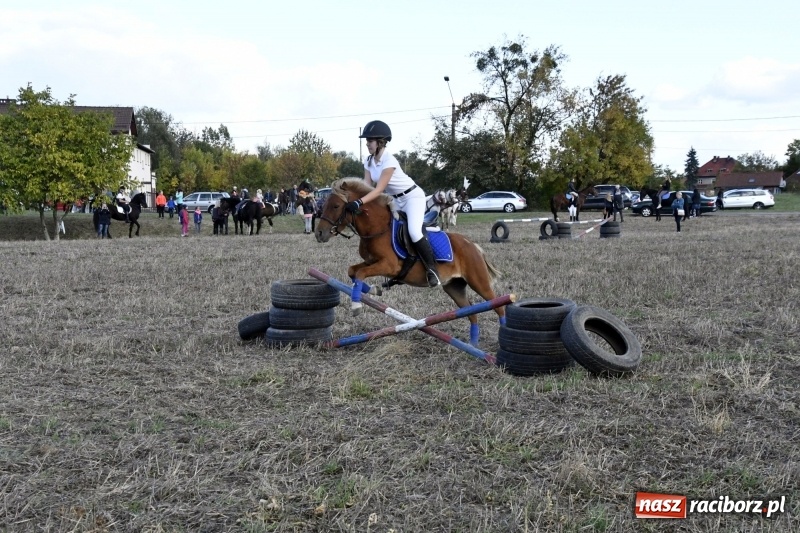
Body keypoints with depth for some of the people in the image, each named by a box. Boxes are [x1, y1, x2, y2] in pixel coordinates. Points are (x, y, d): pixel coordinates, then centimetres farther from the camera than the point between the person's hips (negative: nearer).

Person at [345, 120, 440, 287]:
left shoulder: (389, 161, -26)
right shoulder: (368, 161, -2)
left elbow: (379, 189, -32)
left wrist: (359, 202, -44)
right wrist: (356, 201, -22)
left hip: (413, 196, -9)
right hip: (395, 200, 9)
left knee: (414, 231, -29)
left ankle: (432, 269, -14)